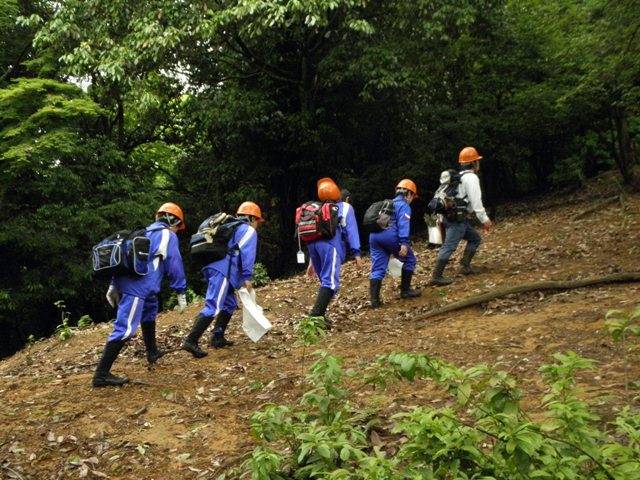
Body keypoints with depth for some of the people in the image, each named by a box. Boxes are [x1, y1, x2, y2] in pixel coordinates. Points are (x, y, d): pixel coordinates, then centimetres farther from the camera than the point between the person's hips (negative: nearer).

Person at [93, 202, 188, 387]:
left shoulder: (145, 233, 26)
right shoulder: (168, 235, 3)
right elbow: (174, 265, -3)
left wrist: (114, 285, 23)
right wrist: (181, 293, 1)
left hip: (126, 281, 10)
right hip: (138, 286, -9)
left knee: (150, 311, 31)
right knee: (125, 328, -12)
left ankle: (152, 352, 44)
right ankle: (101, 374, -16)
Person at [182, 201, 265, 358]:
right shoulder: (249, 231, 5)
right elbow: (247, 253, -8)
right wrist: (247, 277, -10)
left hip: (214, 267, 9)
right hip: (223, 271, -9)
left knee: (230, 304, 20)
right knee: (213, 307, -16)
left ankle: (217, 337, 18)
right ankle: (191, 341, -25)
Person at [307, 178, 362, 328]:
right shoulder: (345, 207, 12)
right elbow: (351, 230, 1)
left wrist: (312, 261, 29)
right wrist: (356, 253, -2)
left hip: (313, 244, 6)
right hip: (330, 245, -6)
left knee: (325, 281, 17)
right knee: (331, 283, -13)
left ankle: (319, 314, 11)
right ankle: (315, 315, -27)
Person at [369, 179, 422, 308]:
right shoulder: (404, 205, 6)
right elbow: (403, 224, -11)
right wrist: (404, 243, -22)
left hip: (374, 235, 7)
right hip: (390, 236, -7)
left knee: (377, 269, 6)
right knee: (409, 260, 13)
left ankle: (375, 299, -4)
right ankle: (405, 290, 17)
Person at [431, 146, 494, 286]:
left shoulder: (460, 176, 24)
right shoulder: (471, 177, -8)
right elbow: (476, 201, -16)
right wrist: (484, 219, -14)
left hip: (453, 217, 10)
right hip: (457, 218, -10)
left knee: (475, 238, 19)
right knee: (449, 246, -13)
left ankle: (465, 266, 13)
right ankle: (436, 276, -16)